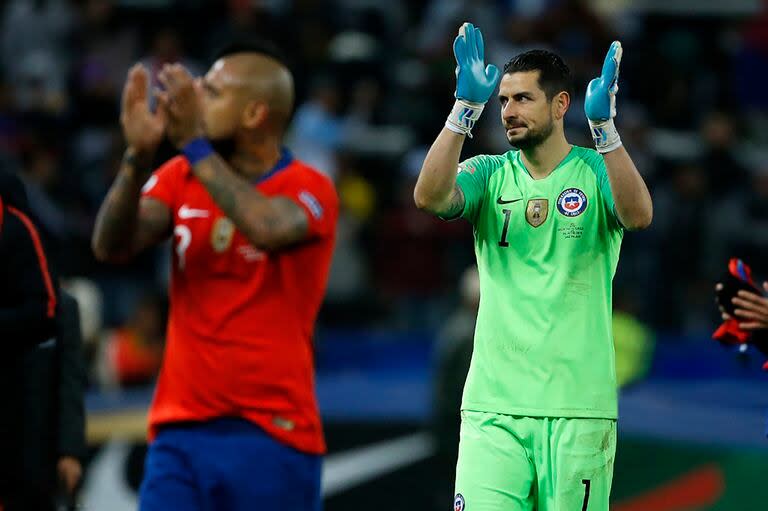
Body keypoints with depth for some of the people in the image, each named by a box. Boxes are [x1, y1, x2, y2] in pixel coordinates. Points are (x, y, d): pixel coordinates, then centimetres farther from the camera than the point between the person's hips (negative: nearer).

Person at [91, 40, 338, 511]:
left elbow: (270, 229, -27)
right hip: (180, 432, 3)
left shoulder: (310, 189, -5)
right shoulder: (179, 178, 8)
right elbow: (111, 246, -5)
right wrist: (139, 155, -19)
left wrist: (194, 145, -24)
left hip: (273, 436, -3)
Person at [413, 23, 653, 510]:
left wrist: (604, 124, -28)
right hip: (493, 404, 1)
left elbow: (638, 214, -18)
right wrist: (467, 107, -19)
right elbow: (429, 196, -11)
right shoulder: (489, 174, 9)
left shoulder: (596, 170, 4)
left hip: (578, 406, -1)